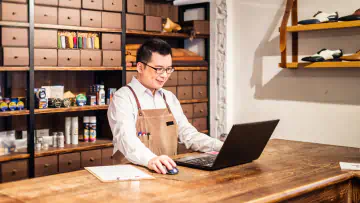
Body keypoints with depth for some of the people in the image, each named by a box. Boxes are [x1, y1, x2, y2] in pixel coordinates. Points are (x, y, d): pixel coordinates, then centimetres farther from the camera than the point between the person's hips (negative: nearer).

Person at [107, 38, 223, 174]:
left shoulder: (169, 98, 15)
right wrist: (151, 160, -41)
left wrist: (224, 148, 0)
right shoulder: (123, 98, -6)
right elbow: (126, 139, -21)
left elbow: (188, 135, 14)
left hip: (169, 171, 6)